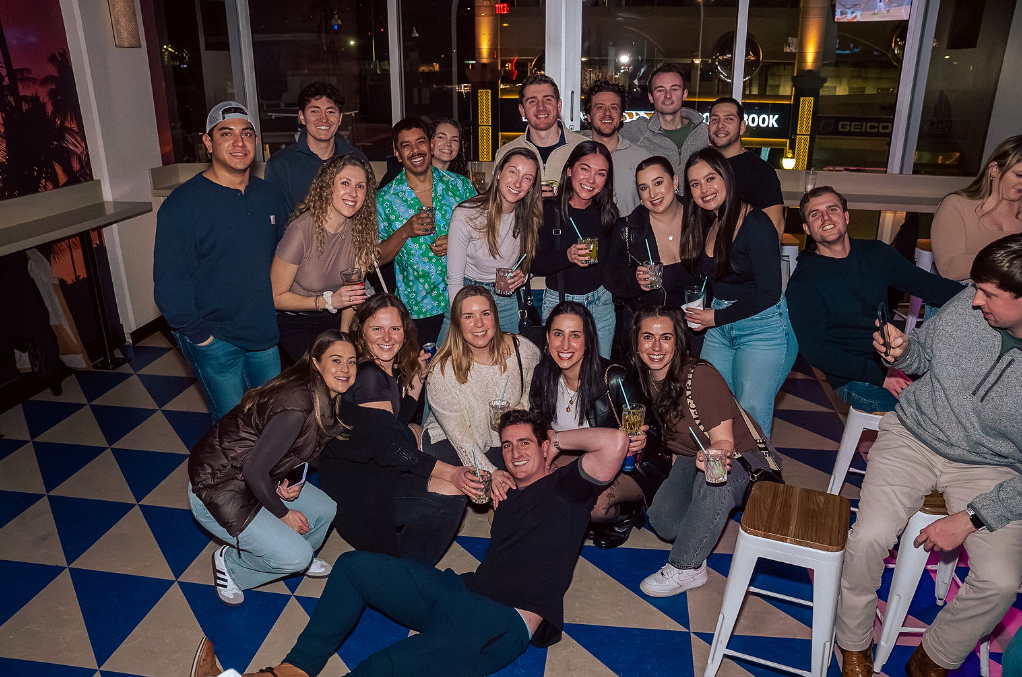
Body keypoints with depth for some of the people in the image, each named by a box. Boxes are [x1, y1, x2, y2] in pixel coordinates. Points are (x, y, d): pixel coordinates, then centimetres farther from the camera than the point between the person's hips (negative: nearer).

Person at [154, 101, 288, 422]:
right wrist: (198, 334, -15)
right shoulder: (183, 203, -15)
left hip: (264, 333, 6)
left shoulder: (269, 195, 4)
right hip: (214, 339, -5)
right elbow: (170, 282, -16)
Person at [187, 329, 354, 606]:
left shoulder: (325, 398, -1)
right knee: (296, 556, -12)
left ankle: (299, 558, 31)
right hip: (216, 491, -9)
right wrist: (284, 514, -14)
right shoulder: (298, 404, -31)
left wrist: (293, 481, -6)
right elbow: (254, 470, -28)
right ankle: (231, 564, 13)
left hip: (254, 479, 9)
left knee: (325, 510, 4)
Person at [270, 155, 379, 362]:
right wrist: (329, 301, -24)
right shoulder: (301, 230, -22)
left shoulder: (360, 229, -7)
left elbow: (353, 292, -4)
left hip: (333, 320, 5)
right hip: (294, 323, -4)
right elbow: (276, 297, -14)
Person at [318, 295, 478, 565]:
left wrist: (417, 376, 5)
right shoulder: (368, 376, -22)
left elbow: (399, 421, 12)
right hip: (354, 487, -10)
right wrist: (452, 473, -24)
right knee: (450, 496, -18)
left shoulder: (391, 370, 6)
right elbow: (390, 449, -24)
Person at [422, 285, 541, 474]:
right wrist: (491, 473, -25)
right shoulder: (441, 370, -19)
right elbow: (457, 432, -16)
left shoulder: (524, 350, -11)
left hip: (504, 440, 2)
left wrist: (520, 410, -15)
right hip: (447, 441, -2)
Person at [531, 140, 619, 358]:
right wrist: (567, 256, -29)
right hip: (560, 302, -3)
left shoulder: (607, 212, 3)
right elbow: (534, 264, -14)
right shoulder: (548, 211, -9)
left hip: (601, 303, 4)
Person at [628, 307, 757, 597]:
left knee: (713, 479, -40)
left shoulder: (701, 377, -28)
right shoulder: (644, 378, -8)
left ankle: (685, 568, -20)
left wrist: (710, 457, -50)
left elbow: (724, 442, -27)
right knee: (662, 521, -19)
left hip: (737, 461, -5)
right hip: (688, 459, 6)